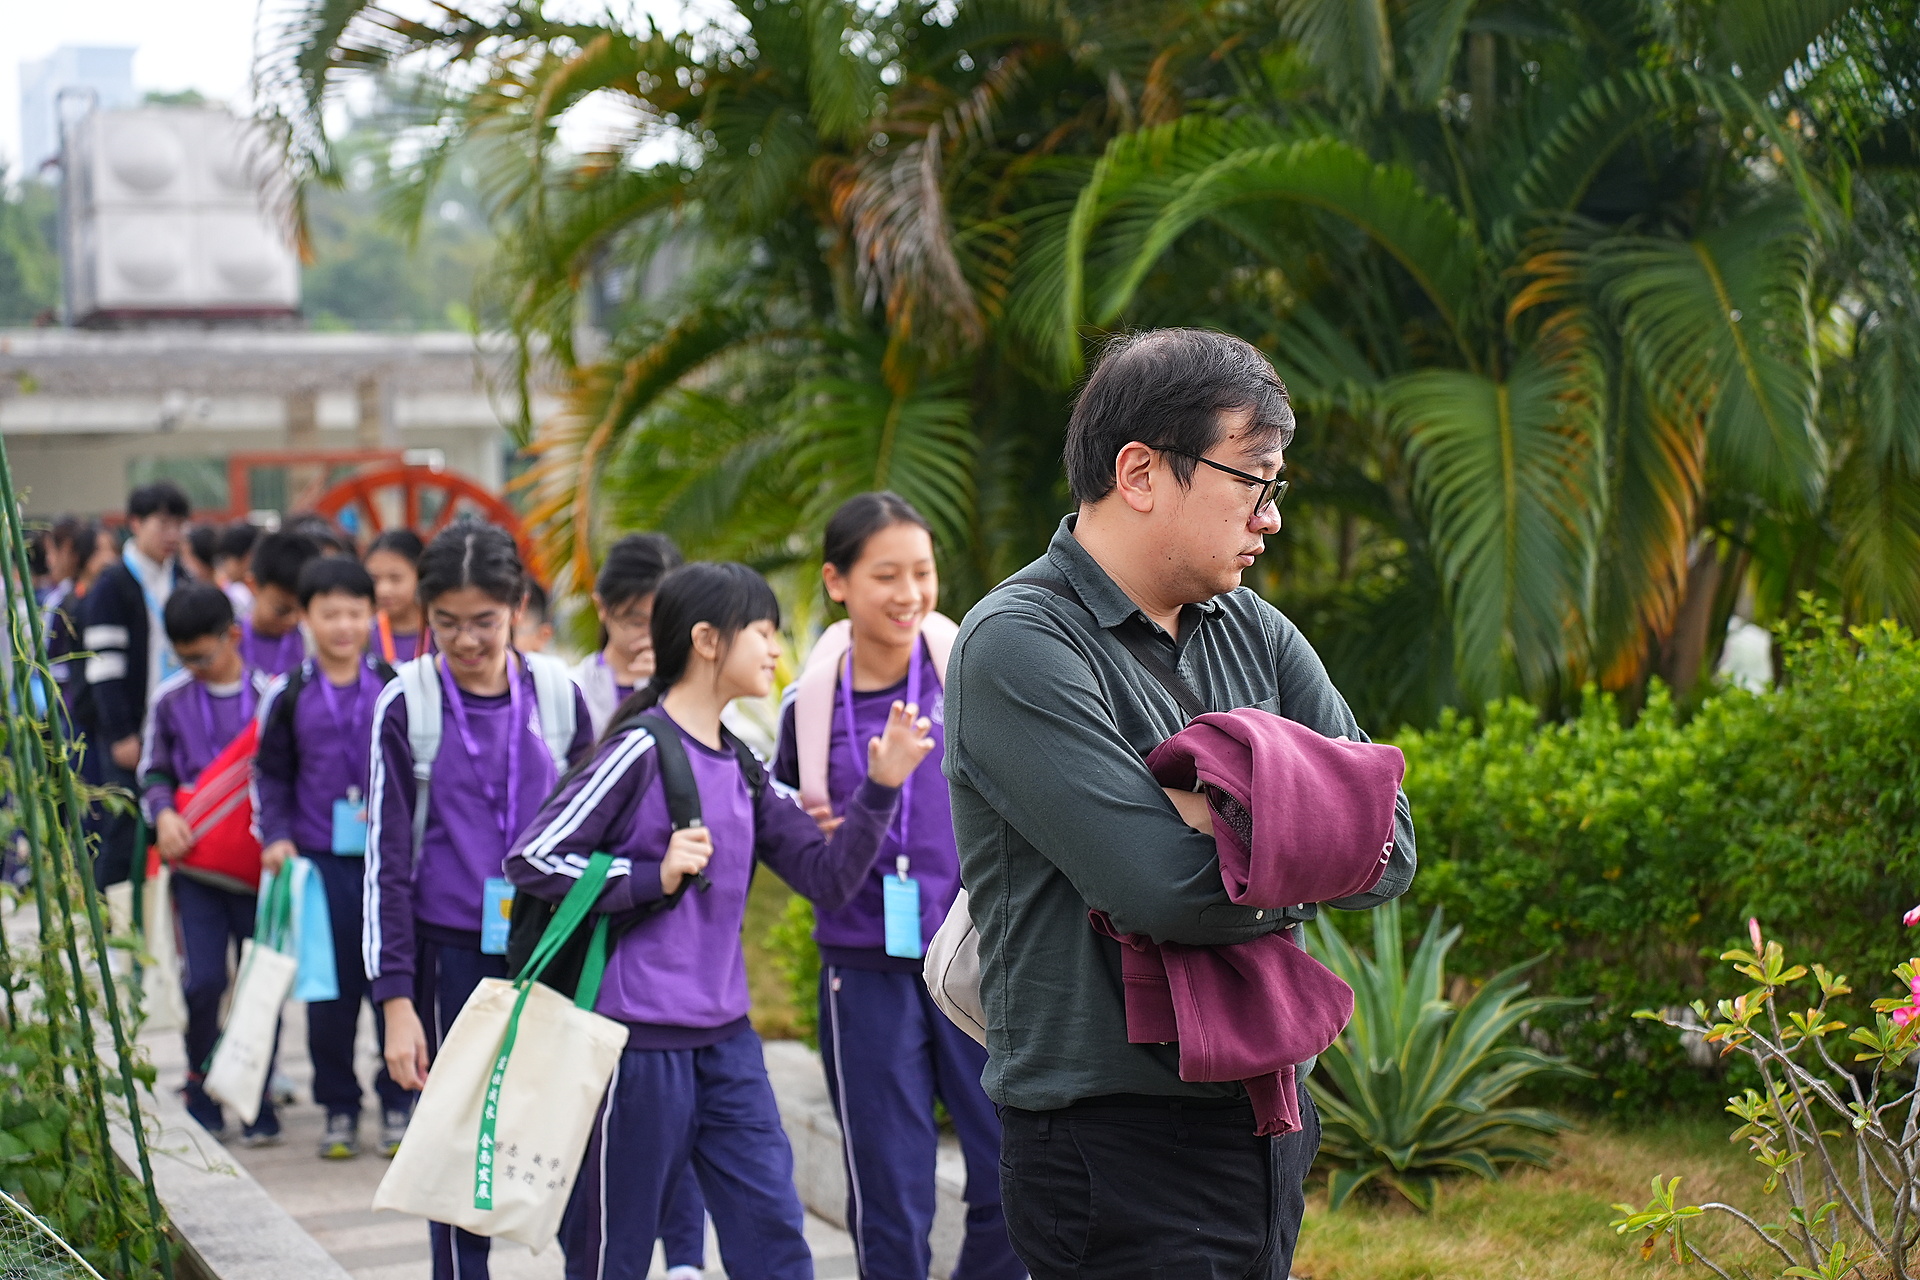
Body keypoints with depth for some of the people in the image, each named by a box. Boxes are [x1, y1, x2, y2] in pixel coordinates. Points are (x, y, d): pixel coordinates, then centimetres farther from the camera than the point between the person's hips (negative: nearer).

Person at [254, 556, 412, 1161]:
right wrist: (275, 837, 0)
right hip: (321, 861, 0)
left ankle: (398, 1101, 15)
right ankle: (338, 1107, 16)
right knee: (330, 987, 3)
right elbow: (271, 775, 12)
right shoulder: (289, 696, 5)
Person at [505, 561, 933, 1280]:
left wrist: (880, 788, -6)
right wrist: (653, 876, -17)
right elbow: (529, 859, -12)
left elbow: (827, 878, 6)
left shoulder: (743, 766, 11)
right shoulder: (641, 749, -11)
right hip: (639, 1039, -7)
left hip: (725, 1038, 7)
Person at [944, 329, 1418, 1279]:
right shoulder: (1017, 647, -15)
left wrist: (1228, 830, -15)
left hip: (1265, 1120, 7)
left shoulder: (1252, 632, 9)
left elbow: (1391, 849, 1)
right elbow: (1173, 889, -24)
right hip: (1115, 1151, -7)